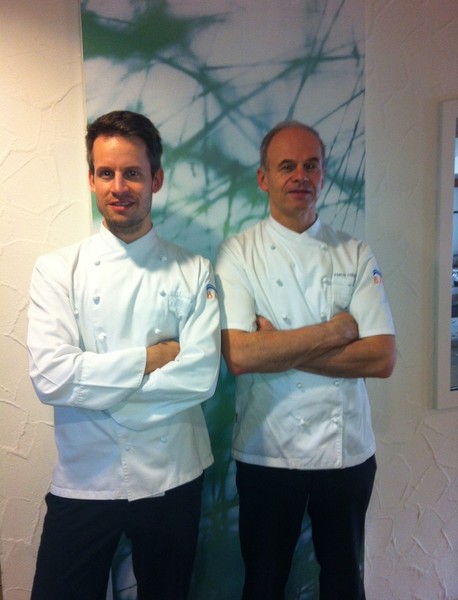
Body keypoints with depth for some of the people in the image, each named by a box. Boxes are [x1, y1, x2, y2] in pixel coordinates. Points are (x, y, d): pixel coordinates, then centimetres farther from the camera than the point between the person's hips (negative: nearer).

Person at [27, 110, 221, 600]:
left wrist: (94, 379, -14)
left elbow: (201, 376, -14)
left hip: (172, 478, 1)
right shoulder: (57, 270, -4)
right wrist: (152, 358, -15)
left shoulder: (194, 272, -4)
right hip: (83, 480, 0)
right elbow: (50, 377, -16)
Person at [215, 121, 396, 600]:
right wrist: (336, 330, -15)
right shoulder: (238, 254, -8)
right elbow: (240, 356, -21)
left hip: (348, 451, 3)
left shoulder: (356, 255, -1)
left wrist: (281, 349, -17)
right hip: (267, 453, -2)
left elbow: (382, 359, -9)